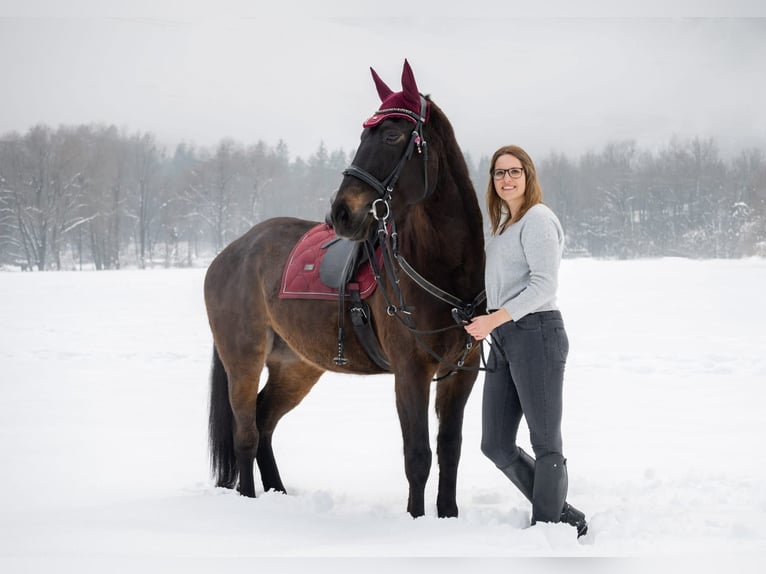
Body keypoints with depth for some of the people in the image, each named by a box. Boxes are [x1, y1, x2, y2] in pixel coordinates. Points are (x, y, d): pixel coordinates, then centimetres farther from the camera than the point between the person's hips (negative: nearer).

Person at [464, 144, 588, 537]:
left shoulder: (538, 219, -7)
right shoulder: (503, 225, 20)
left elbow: (544, 285, -17)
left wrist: (496, 318, -22)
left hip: (535, 334, -10)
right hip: (502, 342, 10)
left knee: (546, 445, -2)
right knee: (496, 446, 9)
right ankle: (564, 517, 19)